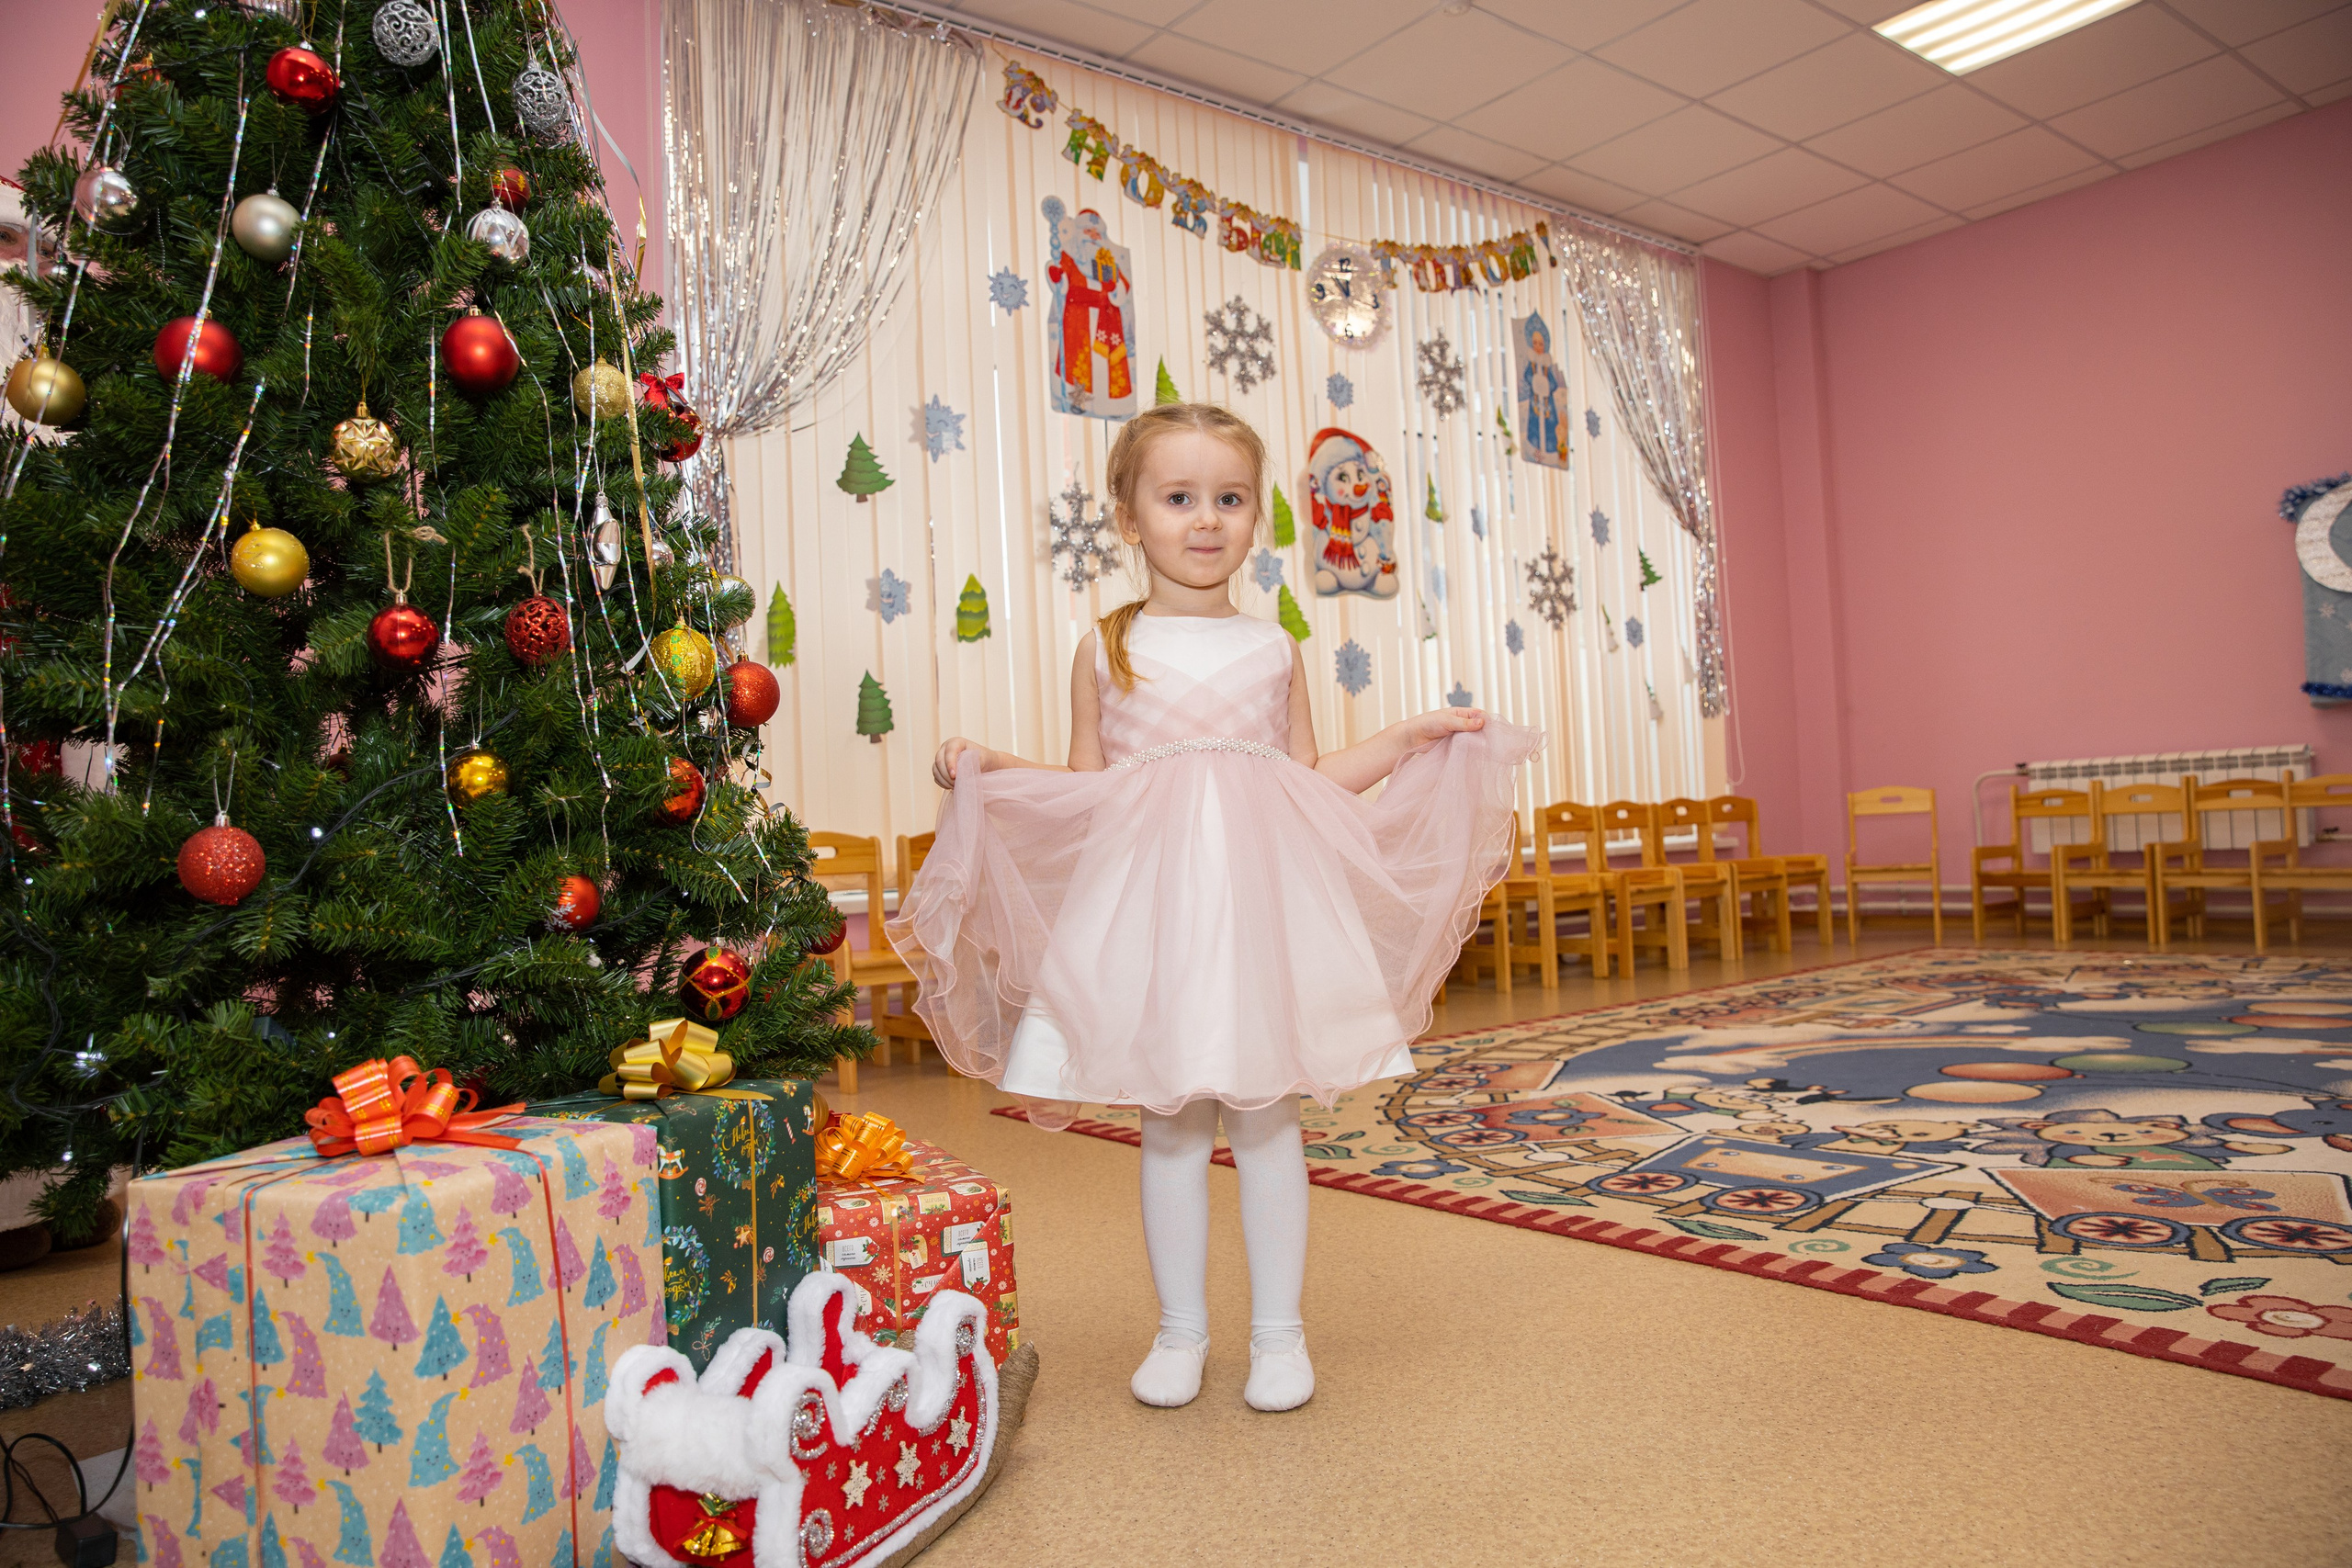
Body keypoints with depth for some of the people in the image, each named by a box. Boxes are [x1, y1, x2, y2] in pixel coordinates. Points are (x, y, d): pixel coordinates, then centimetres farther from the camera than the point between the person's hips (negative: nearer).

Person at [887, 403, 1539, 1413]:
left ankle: (1279, 1331, 22)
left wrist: (1409, 741, 9)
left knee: (1266, 1119, 6)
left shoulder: (1273, 649, 9)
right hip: (1149, 899, -1)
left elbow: (1309, 779, 14)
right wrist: (986, 770, -7)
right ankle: (1180, 1330, 23)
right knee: (1169, 1123, 7)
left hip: (1261, 898, 1)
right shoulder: (1107, 649, 5)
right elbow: (1082, 789, 7)